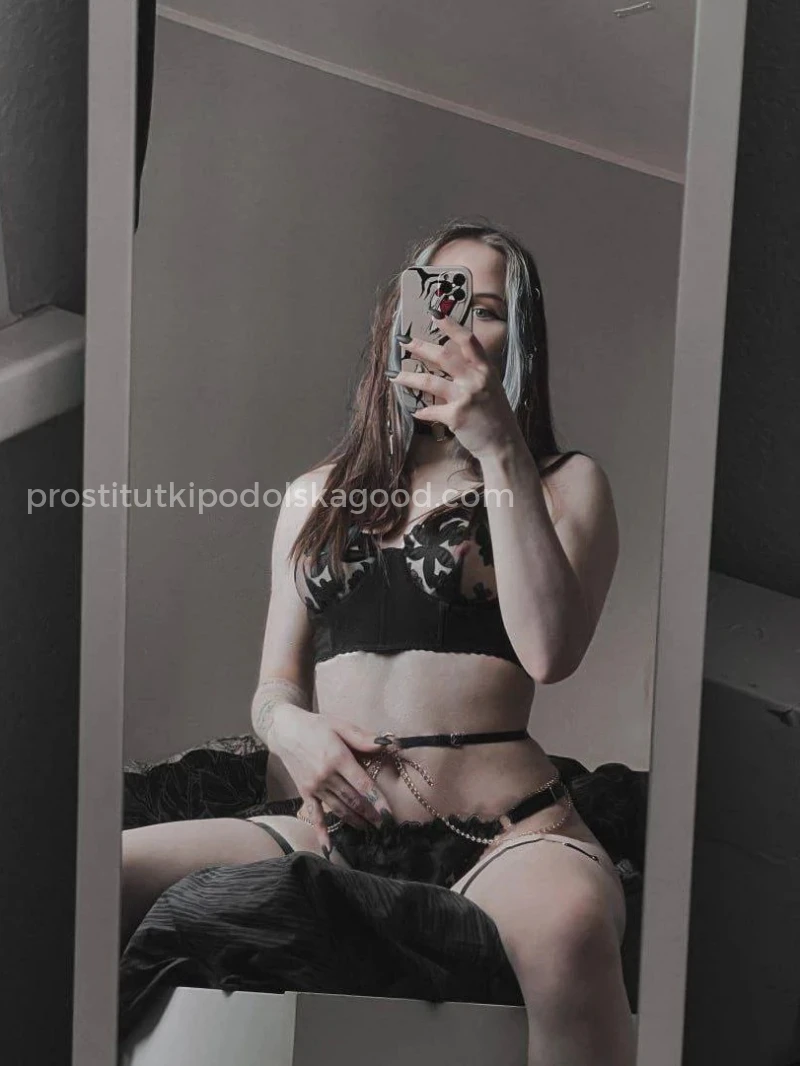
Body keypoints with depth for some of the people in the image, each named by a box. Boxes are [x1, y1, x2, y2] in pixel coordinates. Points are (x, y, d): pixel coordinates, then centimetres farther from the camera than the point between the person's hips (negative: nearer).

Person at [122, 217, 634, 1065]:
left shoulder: (563, 483, 9)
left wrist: (498, 451, -9)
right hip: (332, 831, 4)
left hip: (502, 833, -3)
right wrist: (289, 726, -6)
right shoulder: (314, 497, 19)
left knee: (567, 922, -39)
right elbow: (275, 684, 19)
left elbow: (550, 653, -9)